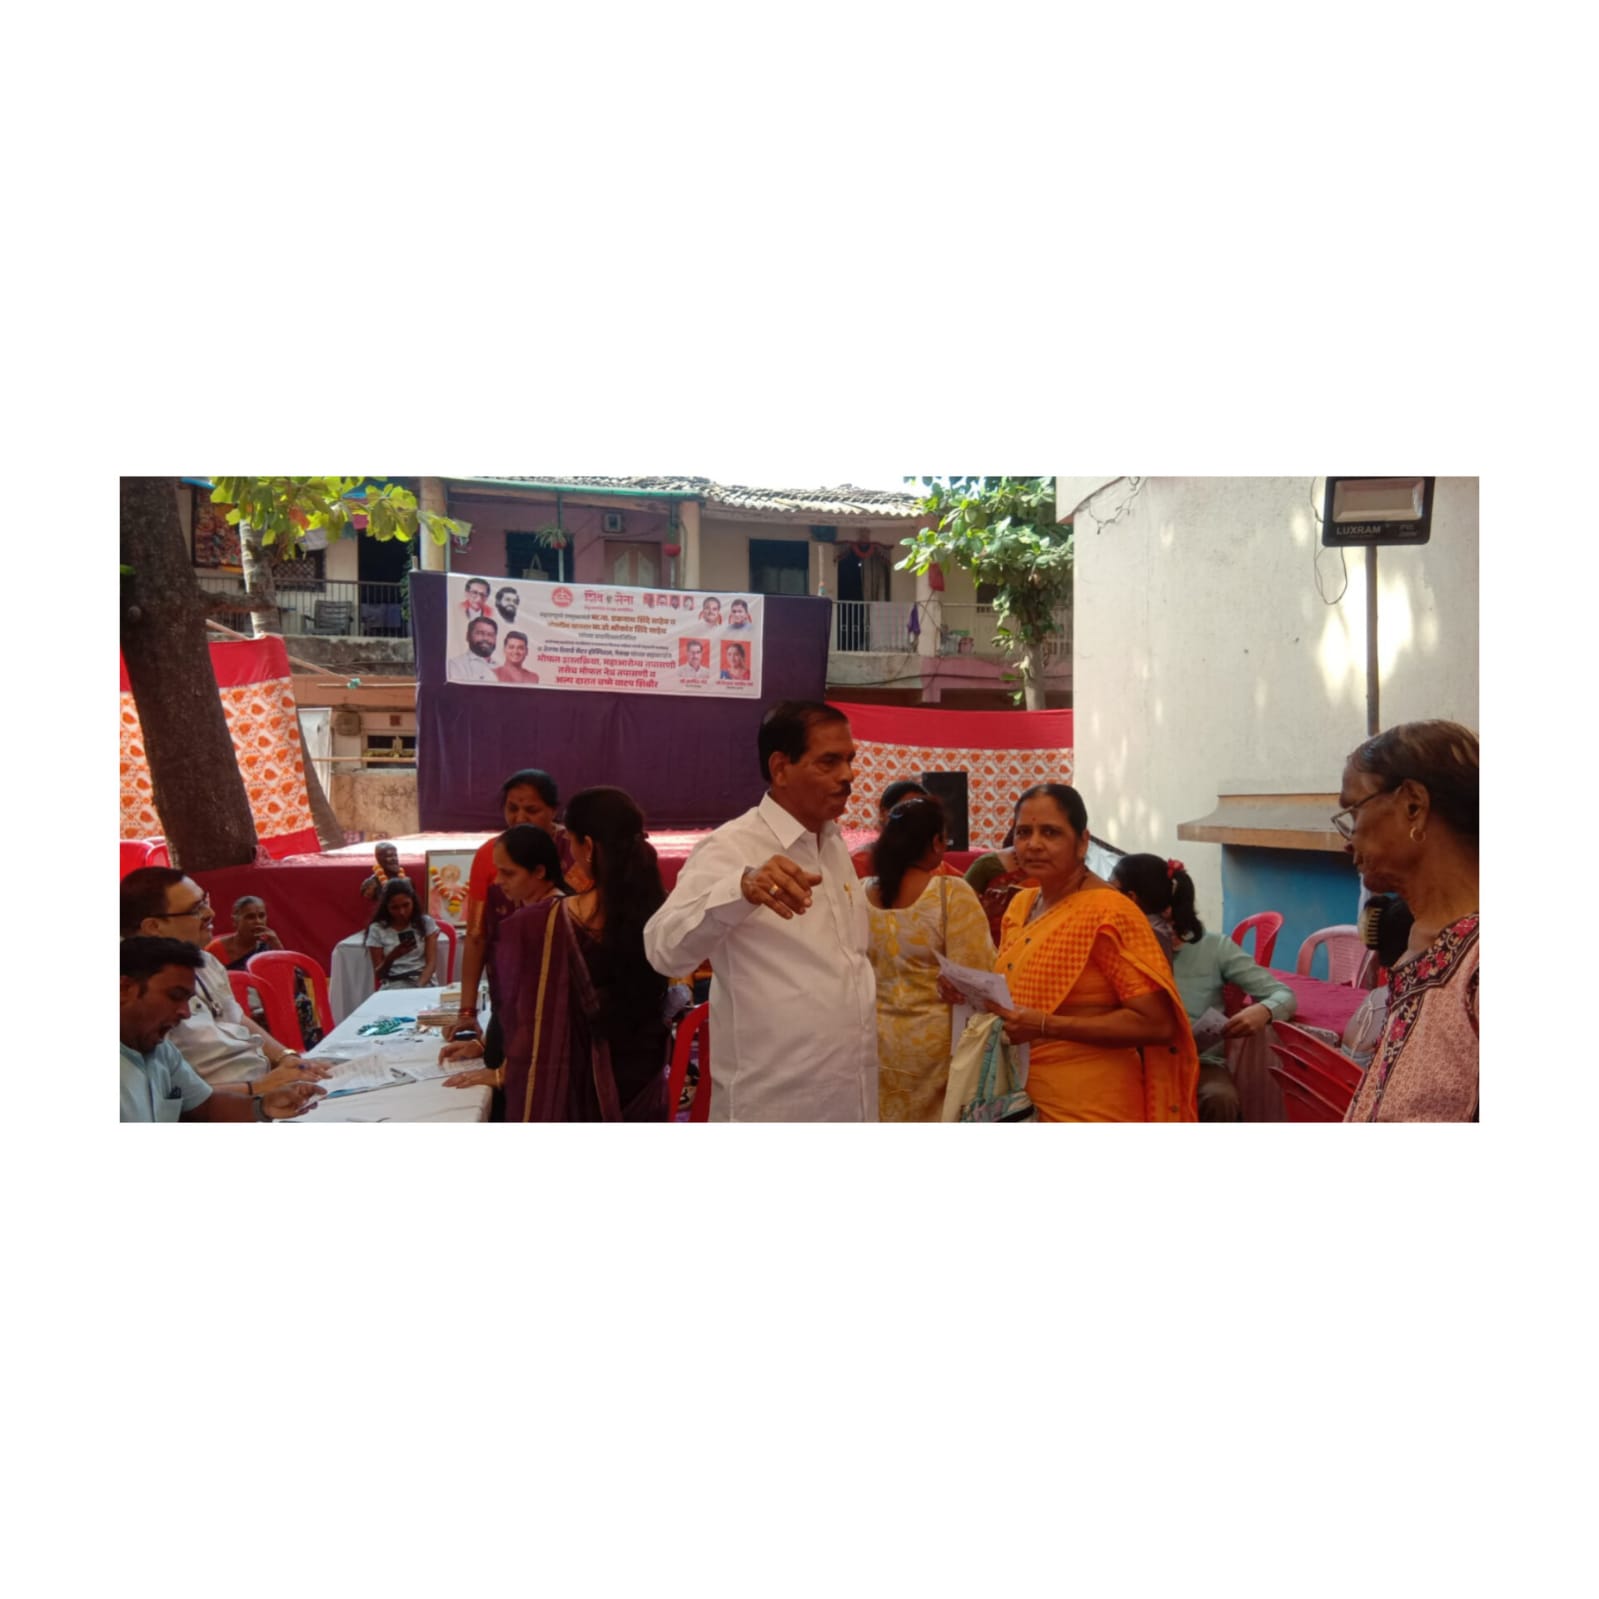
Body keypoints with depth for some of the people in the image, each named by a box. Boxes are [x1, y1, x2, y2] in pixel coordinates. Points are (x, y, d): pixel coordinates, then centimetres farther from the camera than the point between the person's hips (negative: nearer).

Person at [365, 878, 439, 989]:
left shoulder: (425, 922, 9)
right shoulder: (377, 929, 7)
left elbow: (431, 962, 1)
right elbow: (379, 974, 6)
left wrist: (419, 986, -18)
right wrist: (392, 957, -15)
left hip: (423, 983, 0)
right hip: (392, 985, 1)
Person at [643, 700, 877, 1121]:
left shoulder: (834, 844, 8)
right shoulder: (731, 848, -15)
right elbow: (665, 949, -33)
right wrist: (742, 889, -48)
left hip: (848, 1101, 7)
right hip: (773, 1109, -7)